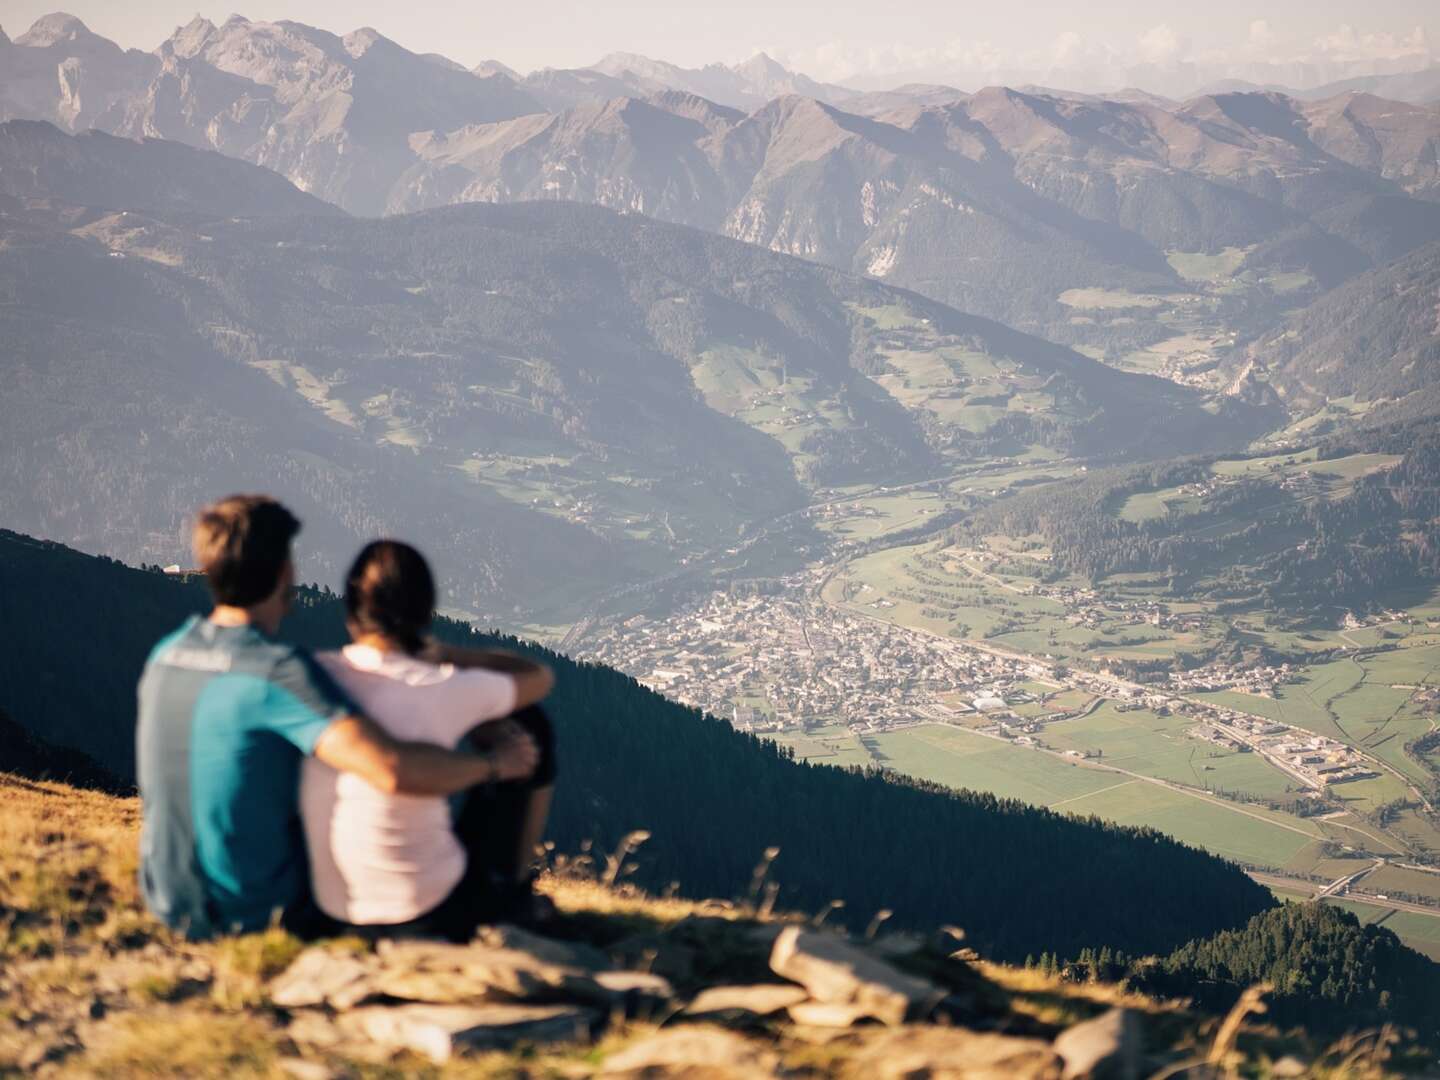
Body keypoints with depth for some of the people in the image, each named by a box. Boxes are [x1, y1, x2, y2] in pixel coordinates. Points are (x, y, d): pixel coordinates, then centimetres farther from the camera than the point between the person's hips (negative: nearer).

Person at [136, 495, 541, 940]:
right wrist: (493, 761, -19)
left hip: (167, 903, 7)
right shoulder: (279, 672, -26)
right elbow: (394, 771, -37)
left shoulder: (166, 653, -3)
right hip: (260, 915, -7)